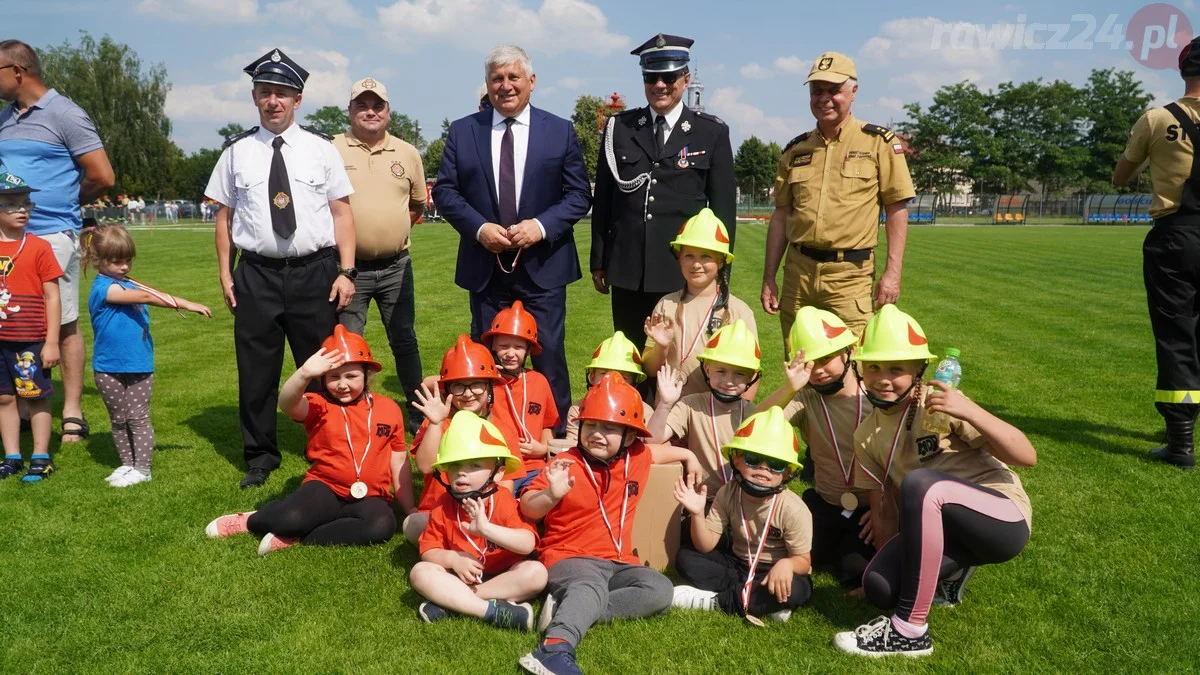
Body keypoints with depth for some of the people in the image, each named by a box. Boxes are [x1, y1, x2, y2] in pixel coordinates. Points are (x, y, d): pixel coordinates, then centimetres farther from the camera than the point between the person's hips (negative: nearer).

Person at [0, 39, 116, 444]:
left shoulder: (64, 114, -5)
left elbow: (103, 177, -8)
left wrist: (66, 202, 6)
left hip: (53, 236, -7)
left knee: (64, 325, -1)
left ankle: (73, 414, 5)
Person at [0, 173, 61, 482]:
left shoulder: (38, 247, -6)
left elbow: (52, 297, -6)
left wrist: (51, 342, -9)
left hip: (31, 341, -4)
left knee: (36, 397, 5)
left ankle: (41, 458, 15)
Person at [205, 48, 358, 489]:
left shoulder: (321, 149, 5)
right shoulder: (237, 152, 8)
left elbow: (342, 212, 2)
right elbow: (224, 216, 9)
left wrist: (346, 272, -5)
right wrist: (224, 274, 3)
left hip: (315, 273, -1)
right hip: (256, 275, 1)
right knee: (256, 371, 7)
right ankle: (259, 457, 22)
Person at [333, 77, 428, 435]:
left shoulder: (408, 153, 7)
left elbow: (417, 204, 18)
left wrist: (393, 229, 8)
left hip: (396, 266, 2)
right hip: (349, 267, -2)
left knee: (404, 340, 11)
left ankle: (417, 411, 23)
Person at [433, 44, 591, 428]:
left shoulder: (561, 131, 3)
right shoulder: (463, 131, 6)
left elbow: (579, 194, 1)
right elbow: (445, 190, 4)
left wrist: (542, 225, -16)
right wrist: (478, 228, -13)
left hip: (543, 265, -1)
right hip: (485, 266, 2)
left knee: (549, 354, 3)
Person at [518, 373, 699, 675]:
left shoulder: (637, 458, 9)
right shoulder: (566, 464, -7)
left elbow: (660, 450, 34)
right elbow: (527, 509, -9)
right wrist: (551, 495, -28)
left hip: (617, 562, 6)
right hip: (569, 556, -6)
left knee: (660, 590, -21)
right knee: (591, 586, -39)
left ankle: (568, 610, -28)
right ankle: (555, 648, -59)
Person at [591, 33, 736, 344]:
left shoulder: (712, 133, 2)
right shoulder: (619, 128, 8)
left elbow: (723, 207, 2)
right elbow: (603, 200, 10)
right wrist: (599, 262, 8)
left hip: (686, 274, -2)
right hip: (627, 273, 2)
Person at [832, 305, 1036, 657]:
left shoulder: (940, 406, -13)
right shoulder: (867, 435, 4)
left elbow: (1027, 456, -20)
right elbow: (880, 512, 9)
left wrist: (969, 410, -32)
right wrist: (891, 563, 6)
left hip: (1005, 517, -6)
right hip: (946, 531, 6)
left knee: (920, 482, -33)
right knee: (879, 587, -20)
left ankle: (909, 631, -24)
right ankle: (950, 572, 15)